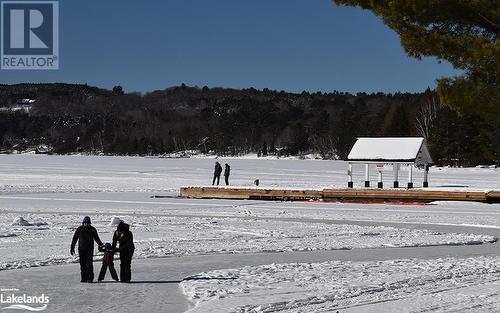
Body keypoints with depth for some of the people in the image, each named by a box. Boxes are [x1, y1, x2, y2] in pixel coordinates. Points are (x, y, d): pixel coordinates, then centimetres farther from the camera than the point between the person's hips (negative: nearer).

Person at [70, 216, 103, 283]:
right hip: (81, 249, 1)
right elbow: (74, 239, 7)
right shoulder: (79, 229, 4)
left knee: (89, 264, -10)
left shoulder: (92, 229, 4)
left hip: (90, 249, -1)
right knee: (82, 264, 2)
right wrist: (72, 248, 4)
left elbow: (96, 239, 12)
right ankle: (84, 278, 8)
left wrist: (101, 245, 2)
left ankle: (90, 278, -9)